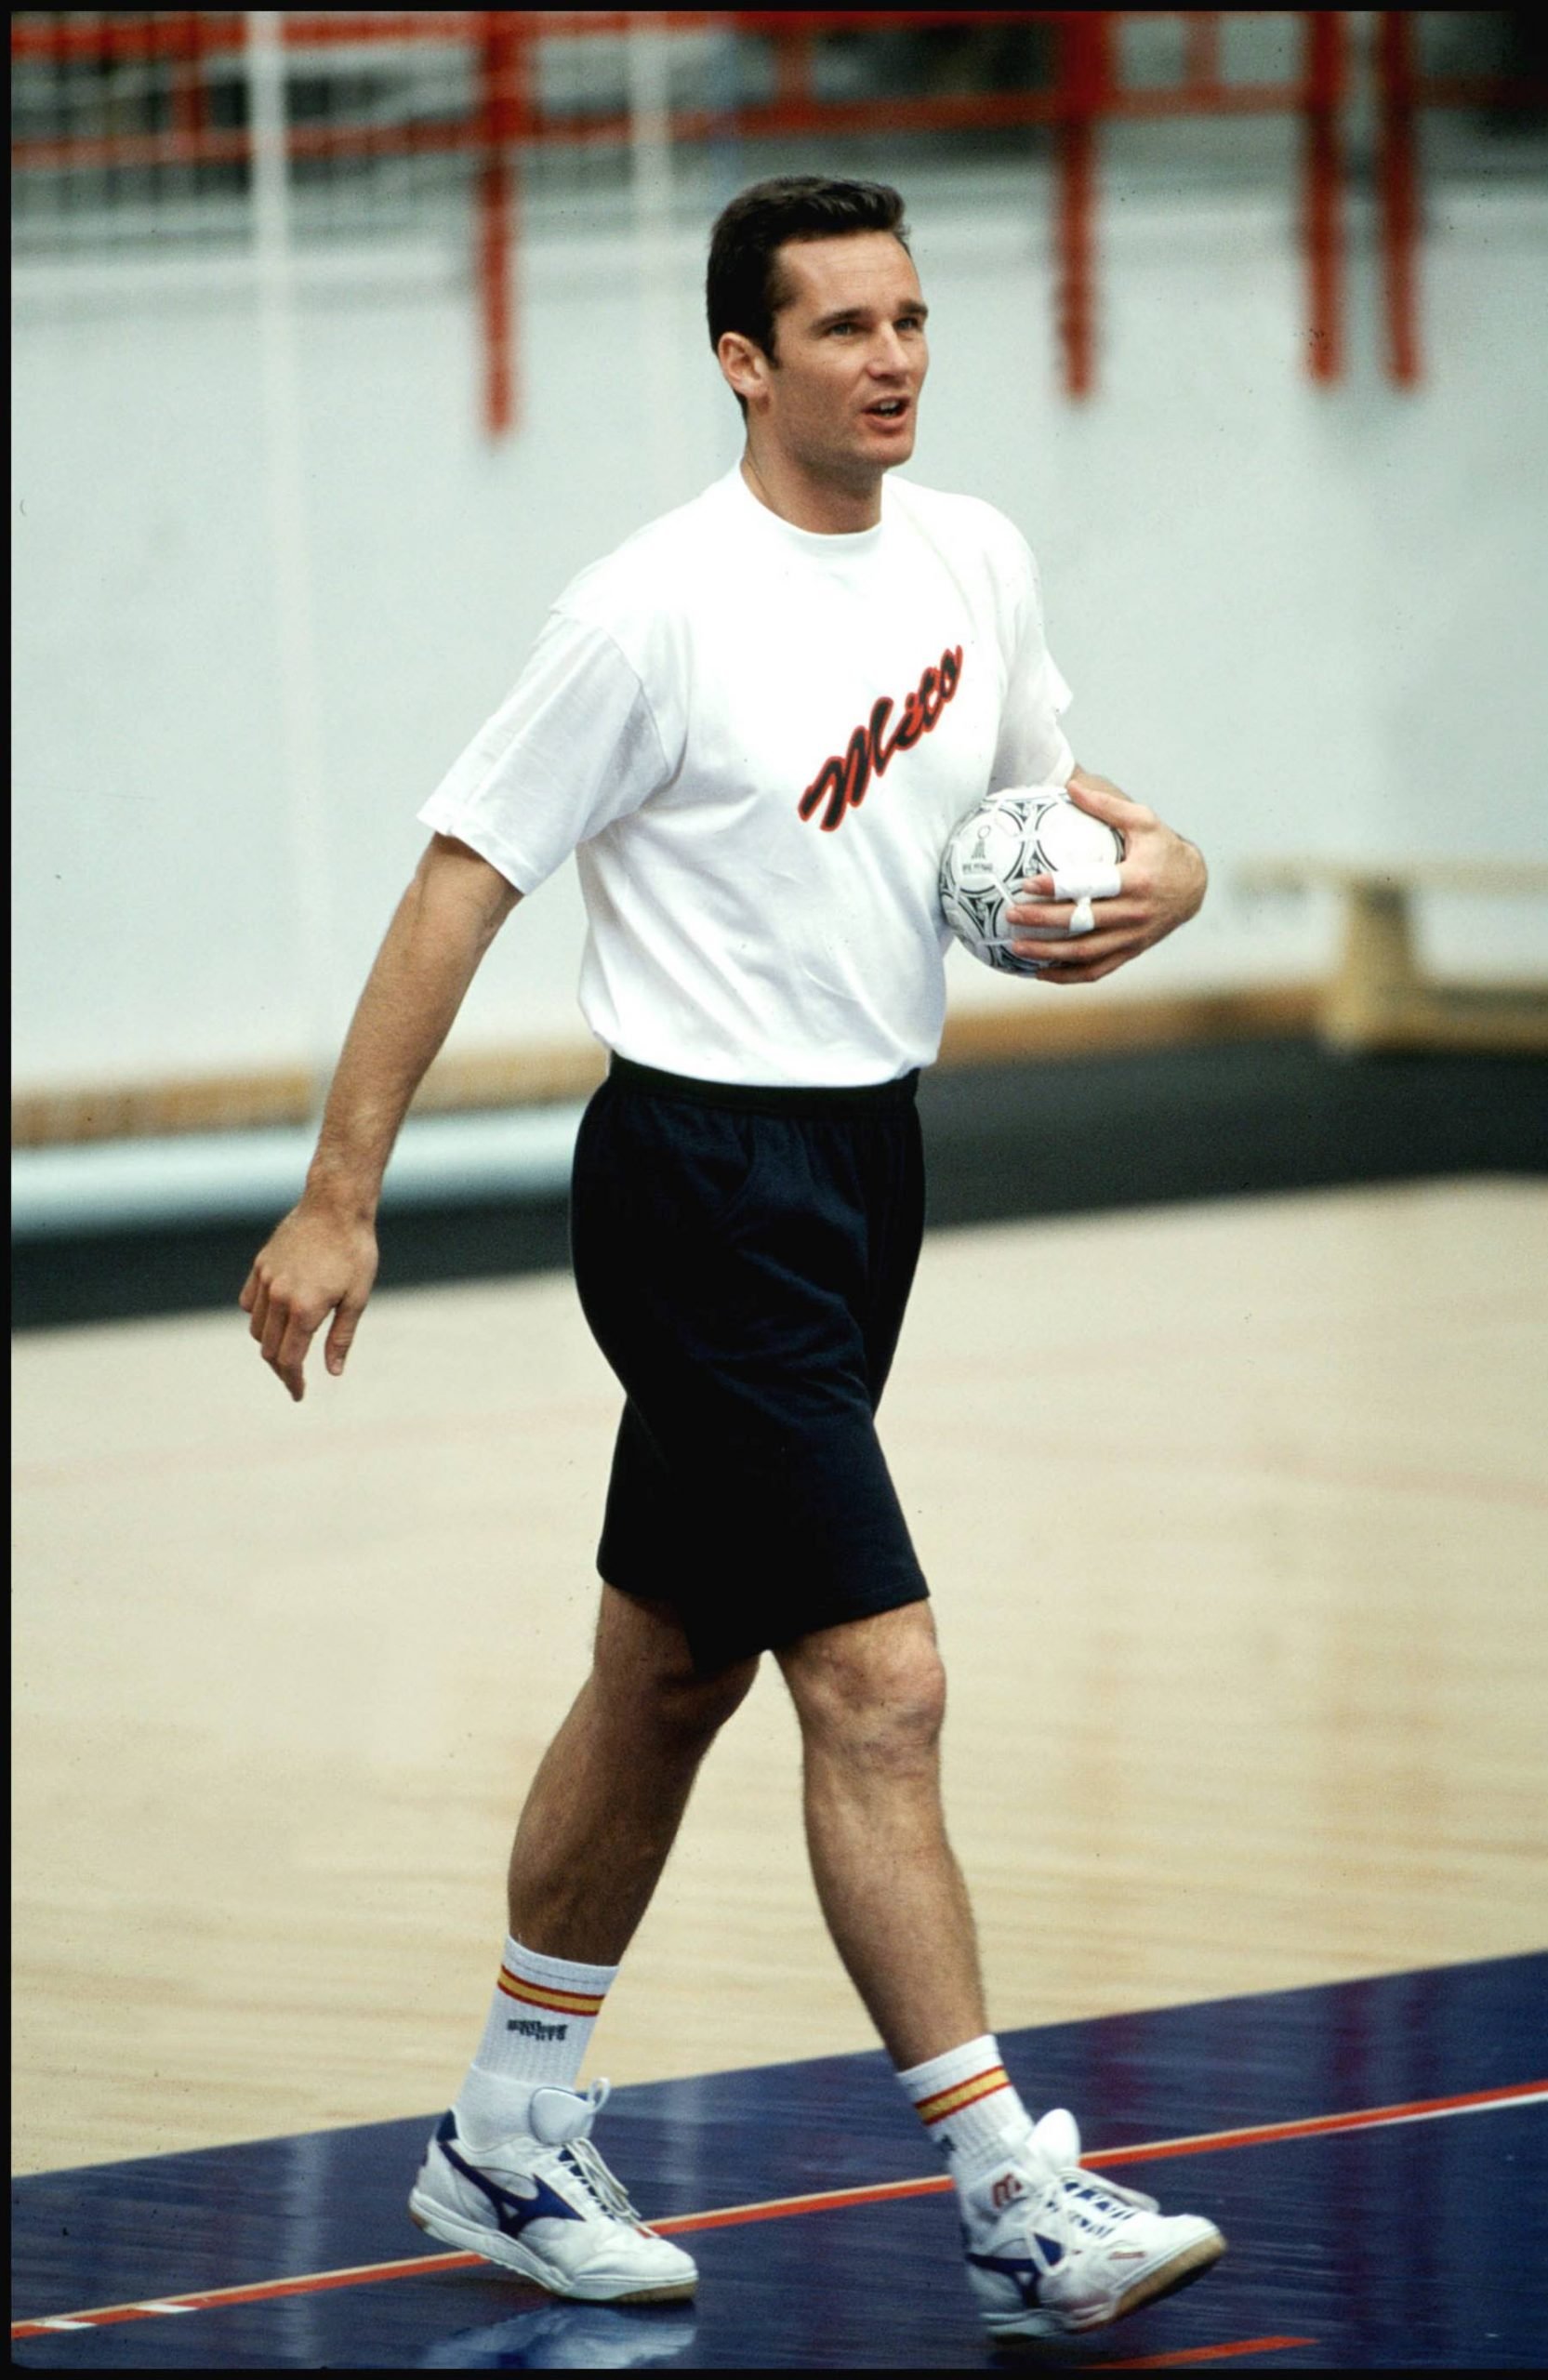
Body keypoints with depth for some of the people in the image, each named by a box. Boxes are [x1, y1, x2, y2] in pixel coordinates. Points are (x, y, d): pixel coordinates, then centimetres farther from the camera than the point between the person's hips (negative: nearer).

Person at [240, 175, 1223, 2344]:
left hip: (864, 1176, 8)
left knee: (667, 1676, 16)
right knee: (880, 1682, -12)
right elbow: (463, 879, -12)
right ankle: (1021, 2208, -12)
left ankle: (510, 2141, 28)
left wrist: (1151, 862, -1)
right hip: (700, 1180, -8)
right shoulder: (659, 612, -16)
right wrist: (338, 1203, -13)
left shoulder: (972, 558, 5)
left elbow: (1042, 774, 23)